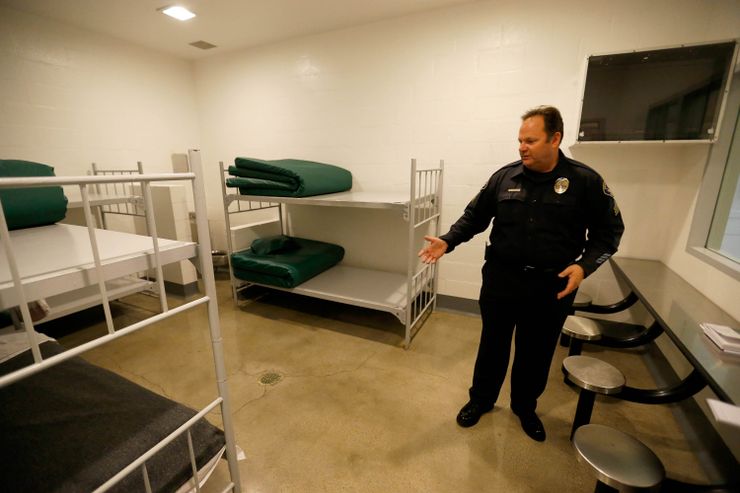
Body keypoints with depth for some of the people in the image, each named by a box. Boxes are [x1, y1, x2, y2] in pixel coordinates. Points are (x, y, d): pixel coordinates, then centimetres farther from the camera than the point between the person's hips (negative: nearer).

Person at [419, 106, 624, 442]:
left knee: (536, 353, 17)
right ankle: (481, 399, 40)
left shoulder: (585, 181, -5)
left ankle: (525, 407, 44)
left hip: (552, 286, 0)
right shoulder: (505, 177, -2)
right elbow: (474, 216, 4)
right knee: (493, 345, 16)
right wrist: (448, 242, -10)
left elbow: (609, 231, 1)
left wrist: (584, 265, -15)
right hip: (500, 279, 1)